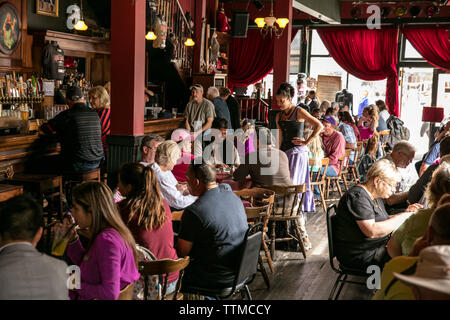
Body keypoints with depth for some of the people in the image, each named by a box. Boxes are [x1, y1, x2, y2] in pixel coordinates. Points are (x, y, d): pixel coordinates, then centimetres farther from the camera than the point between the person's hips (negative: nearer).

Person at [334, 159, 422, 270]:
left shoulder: (375, 196, 11)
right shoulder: (358, 197, -21)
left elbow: (384, 222, 17)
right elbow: (372, 231, -31)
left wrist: (405, 213, 3)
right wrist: (402, 217, -24)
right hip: (360, 255, -10)